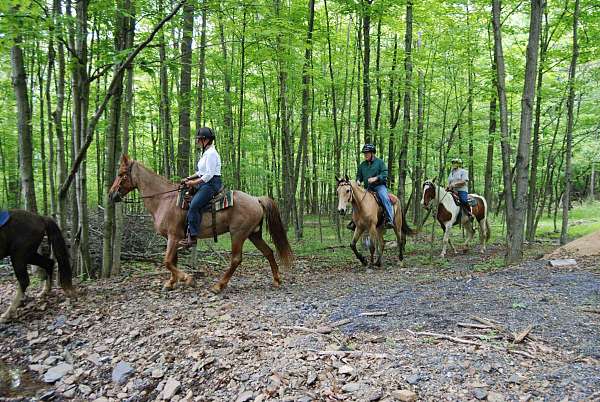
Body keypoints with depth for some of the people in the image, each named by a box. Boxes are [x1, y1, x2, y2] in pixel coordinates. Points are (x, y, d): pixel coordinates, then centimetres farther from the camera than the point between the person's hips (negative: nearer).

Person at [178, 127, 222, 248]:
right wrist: (189, 178, 14)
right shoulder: (205, 153, 20)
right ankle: (188, 233, 4)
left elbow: (209, 175, -19)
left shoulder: (211, 153, -13)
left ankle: (193, 237, -22)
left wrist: (194, 182, -16)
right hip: (204, 183, 11)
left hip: (211, 184, -11)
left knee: (194, 206, -23)